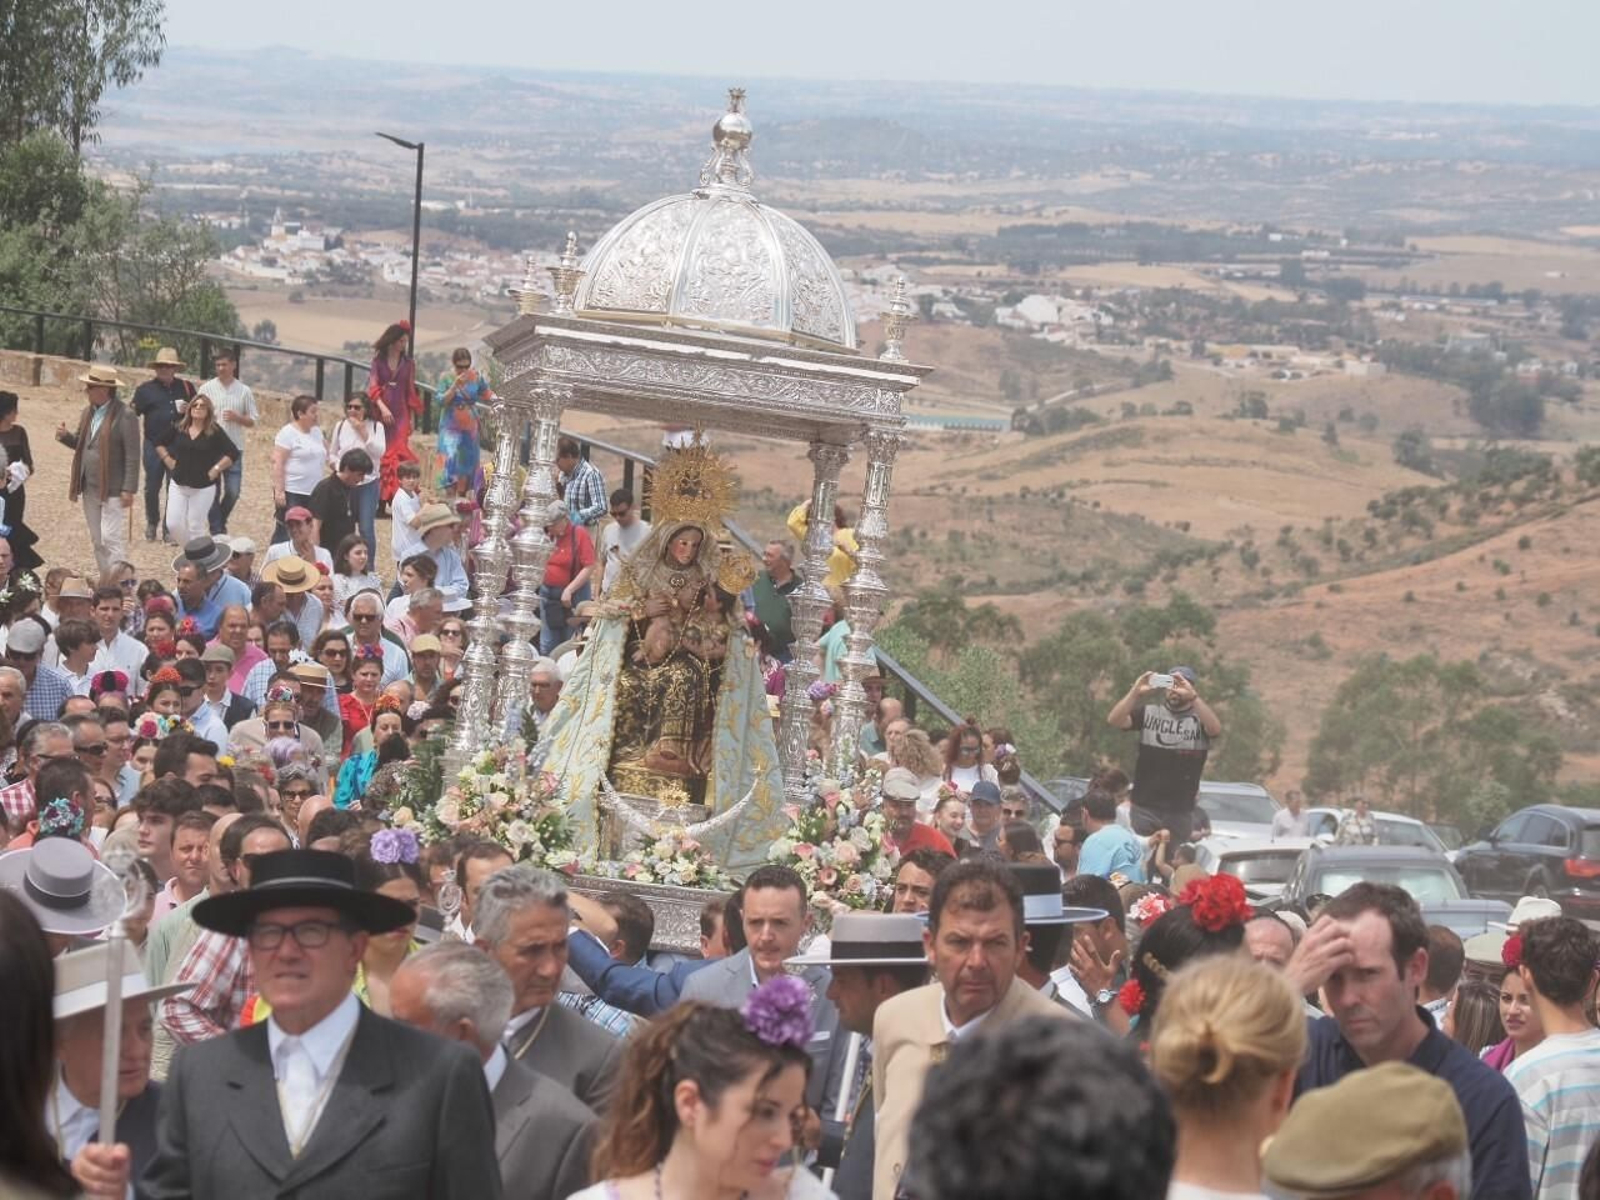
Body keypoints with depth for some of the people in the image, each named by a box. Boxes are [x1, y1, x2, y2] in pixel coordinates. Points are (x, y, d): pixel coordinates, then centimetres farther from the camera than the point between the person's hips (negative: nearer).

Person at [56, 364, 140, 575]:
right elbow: (81, 443, 20)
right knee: (97, 541, 15)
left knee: (112, 540, -9)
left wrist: (129, 490, -18)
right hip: (90, 489, 8)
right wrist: (66, 436, -2)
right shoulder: (88, 411, 11)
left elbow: (132, 456, -15)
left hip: (113, 491, -8)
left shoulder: (125, 416, -14)